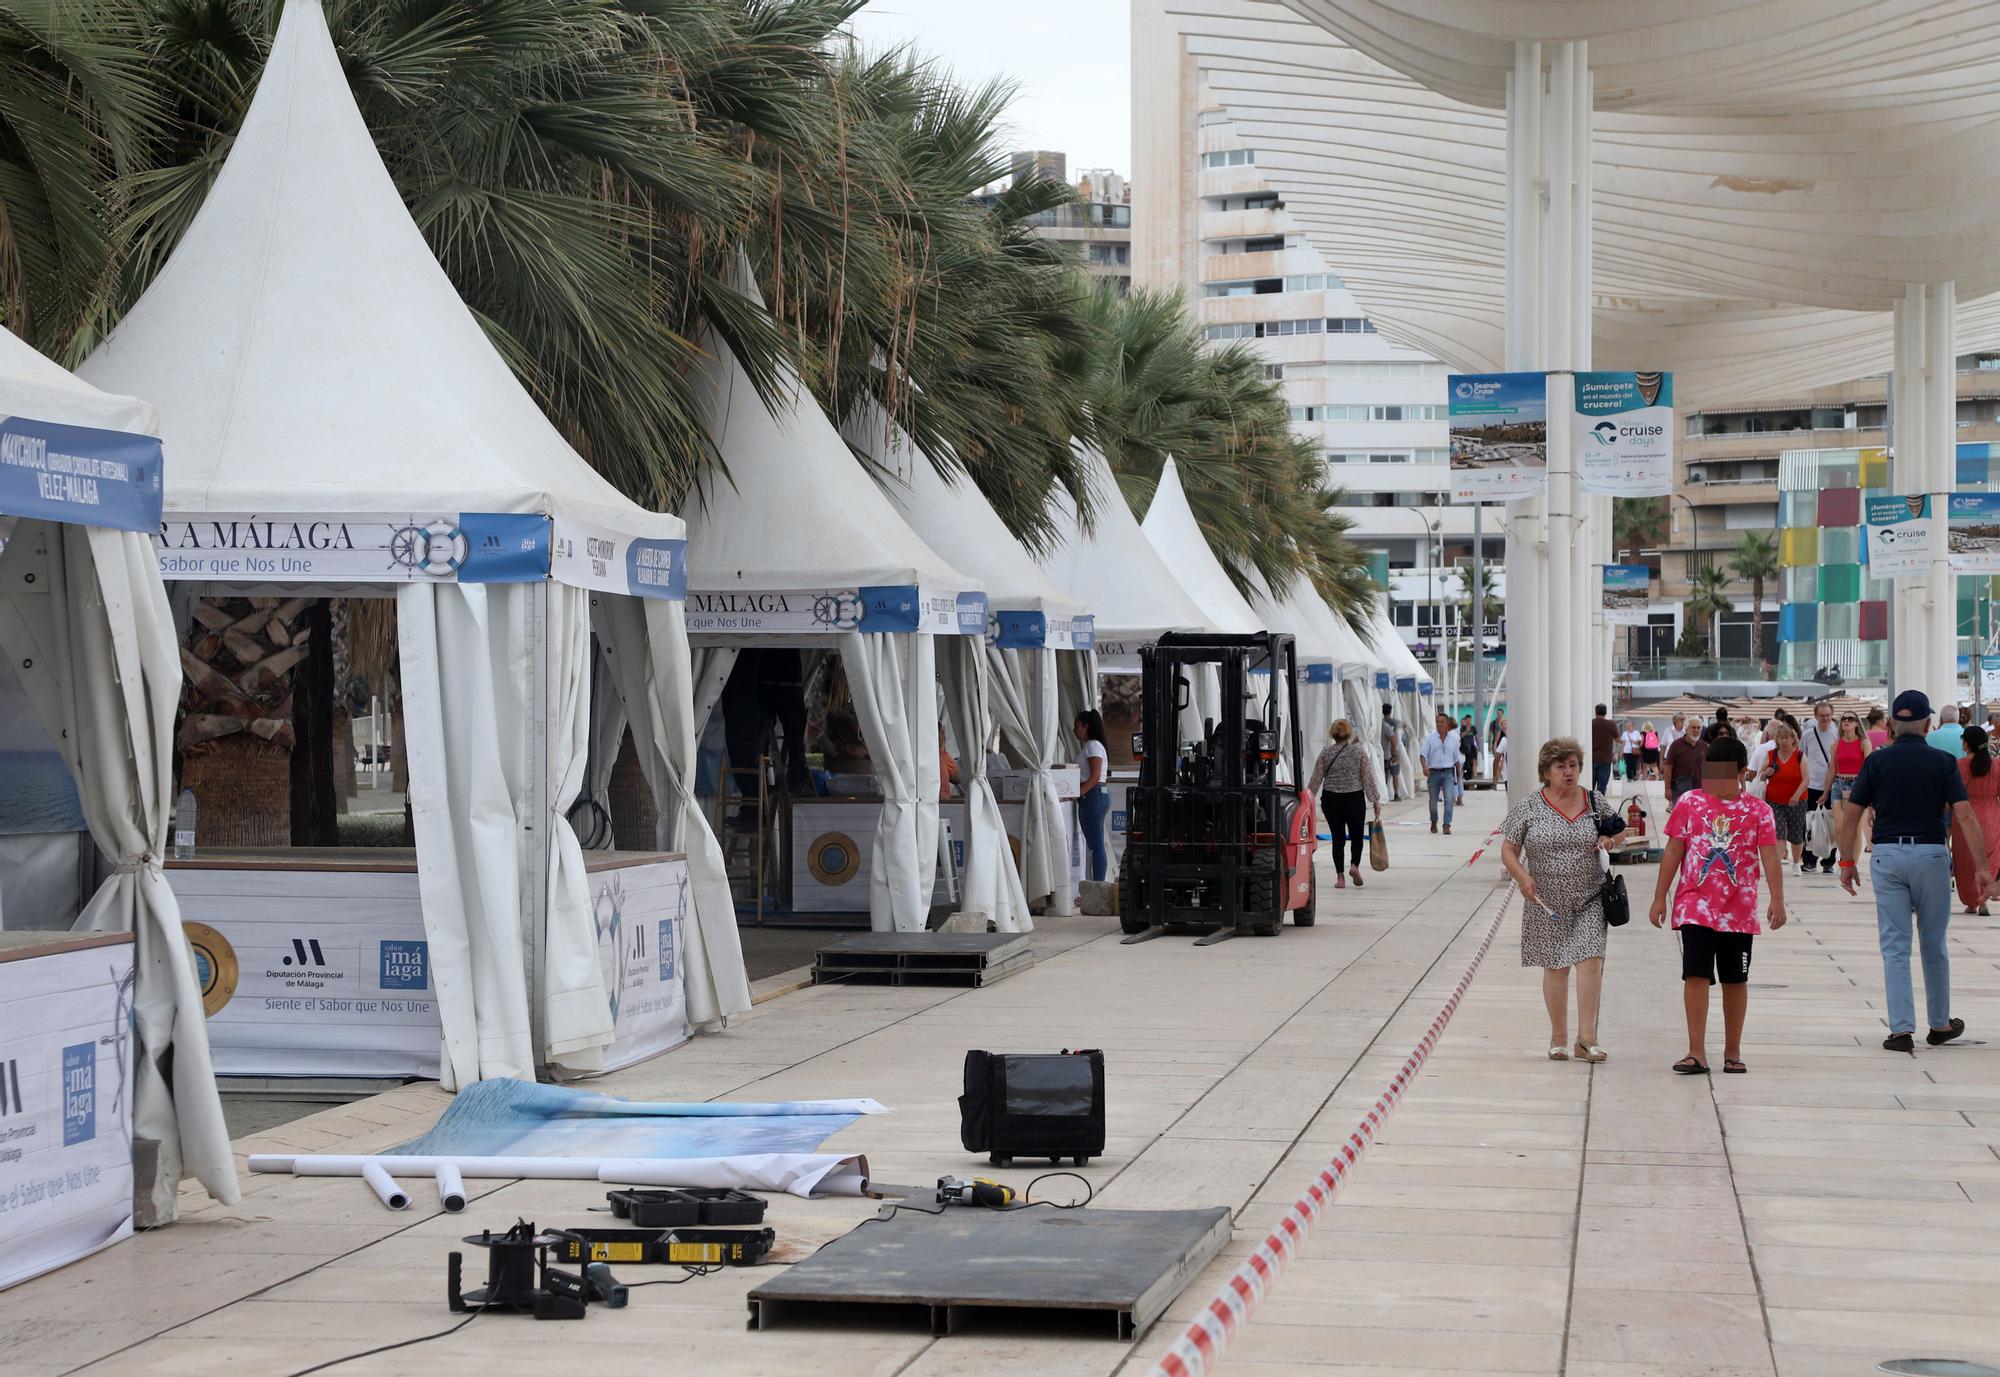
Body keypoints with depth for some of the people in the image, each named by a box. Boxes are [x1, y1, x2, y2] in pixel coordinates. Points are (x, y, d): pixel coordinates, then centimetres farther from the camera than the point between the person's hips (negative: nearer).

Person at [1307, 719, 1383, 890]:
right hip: (1354, 799, -1)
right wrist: (1376, 801, 2)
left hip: (1331, 800, 1)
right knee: (1357, 834, 17)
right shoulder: (1359, 751, -4)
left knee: (1337, 837, 6)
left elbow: (1316, 779, -1)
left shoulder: (1325, 752, -2)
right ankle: (1355, 865, -5)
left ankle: (1340, 877, 2)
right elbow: (1368, 778, -4)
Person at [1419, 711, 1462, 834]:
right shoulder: (1430, 737, 0)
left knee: (1449, 799, -14)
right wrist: (1424, 766, -24)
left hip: (1448, 772, 1)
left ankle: (1447, 825, -14)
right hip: (1434, 772, 0)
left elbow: (1457, 758, 16)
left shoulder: (1453, 739, 8)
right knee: (1433, 800, 10)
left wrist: (1458, 773, 17)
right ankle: (1433, 822, 32)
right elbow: (1423, 753, -6)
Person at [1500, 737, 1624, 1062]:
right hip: (1548, 901, -1)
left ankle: (1586, 1039, -11)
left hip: (1589, 898, 1)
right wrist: (1523, 877, -17)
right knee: (1556, 966, 5)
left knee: (1590, 959, -12)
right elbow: (1508, 850, 1)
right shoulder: (1529, 807, -1)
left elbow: (1619, 830, 19)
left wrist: (1611, 840, -5)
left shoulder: (1596, 802, 5)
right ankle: (1558, 1039, 18)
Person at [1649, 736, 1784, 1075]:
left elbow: (1770, 857, -3)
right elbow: (1673, 852, 4)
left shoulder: (1757, 810, 2)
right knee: (1696, 974, -9)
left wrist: (1777, 900, -13)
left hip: (1739, 910, 1)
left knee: (1735, 980, 9)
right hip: (1695, 906, -1)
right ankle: (1696, 1053, -6)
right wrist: (1659, 898, 3)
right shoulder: (1689, 803, 2)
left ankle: (1732, 1053, 20)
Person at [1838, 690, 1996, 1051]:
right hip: (1932, 852, 0)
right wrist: (1983, 868, -6)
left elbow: (1851, 818, 1)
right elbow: (1965, 817, -8)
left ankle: (1901, 1029, -4)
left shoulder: (1877, 761, 2)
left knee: (1895, 947, 3)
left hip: (1887, 855, 0)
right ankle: (1940, 1024, 27)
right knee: (1933, 945, 14)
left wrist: (1847, 863, 11)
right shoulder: (1942, 762, -1)